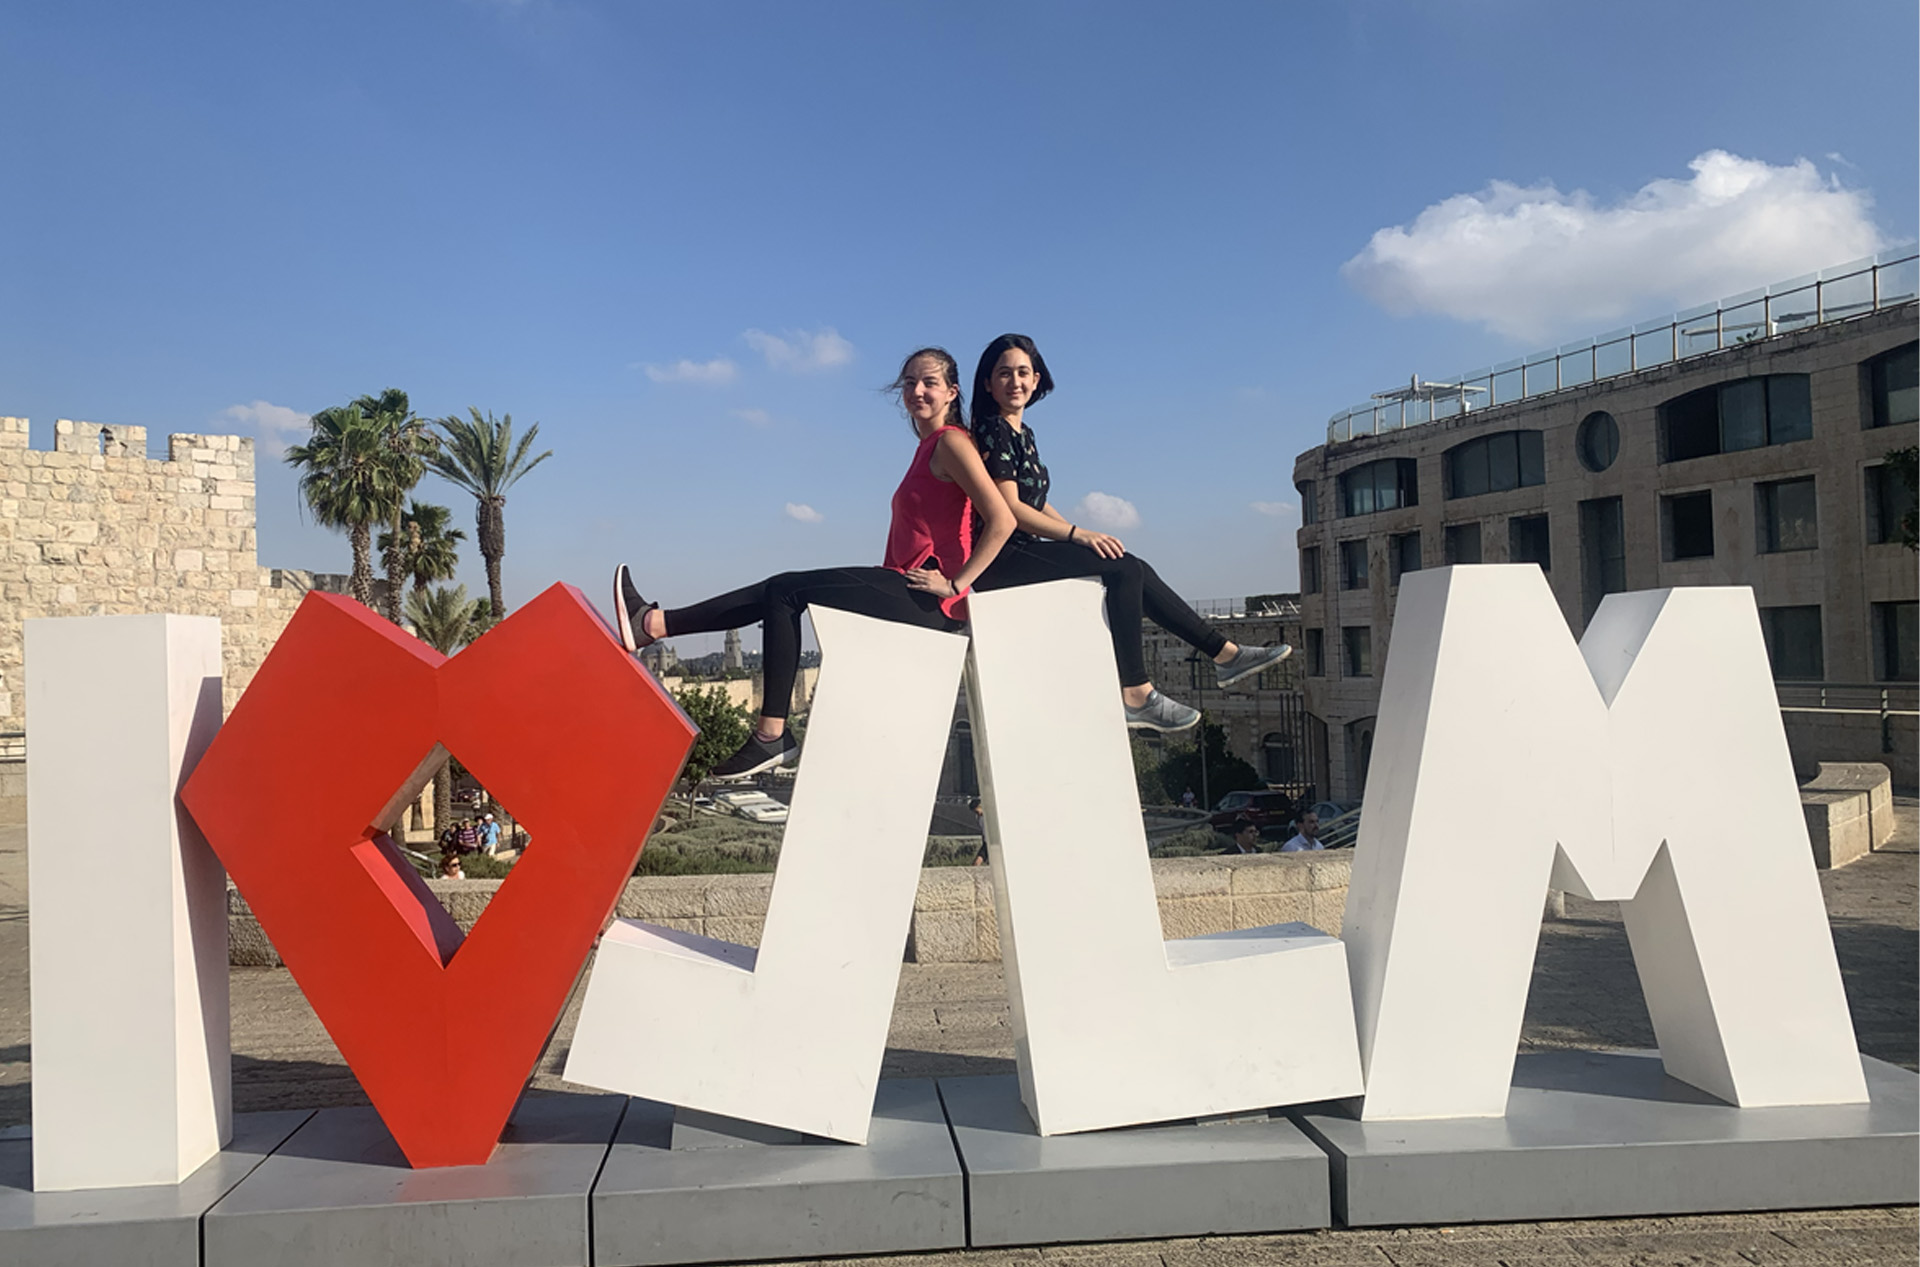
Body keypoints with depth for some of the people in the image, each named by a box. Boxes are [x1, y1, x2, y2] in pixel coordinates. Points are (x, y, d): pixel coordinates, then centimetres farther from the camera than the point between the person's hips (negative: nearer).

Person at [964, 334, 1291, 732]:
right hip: (999, 560, -9)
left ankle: (1224, 653, 6)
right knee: (1124, 569, -18)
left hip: (1021, 551, 9)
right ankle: (1135, 695, -18)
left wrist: (1081, 535, 6)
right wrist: (1078, 534, -18)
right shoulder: (992, 431, -9)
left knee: (1134, 571, 1)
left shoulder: (1021, 433, 19)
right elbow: (1009, 509, -17)